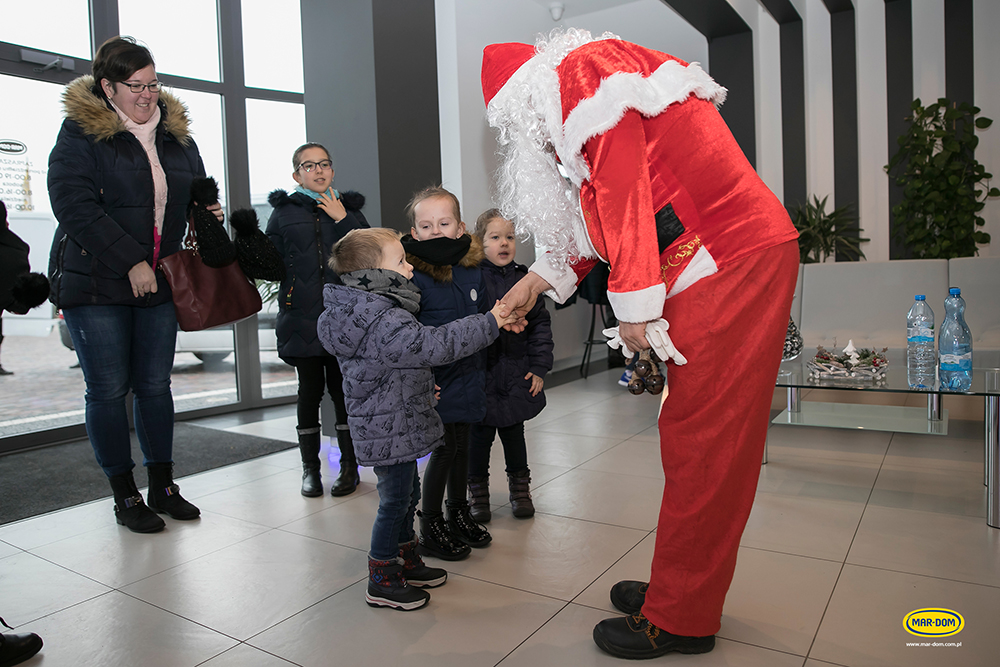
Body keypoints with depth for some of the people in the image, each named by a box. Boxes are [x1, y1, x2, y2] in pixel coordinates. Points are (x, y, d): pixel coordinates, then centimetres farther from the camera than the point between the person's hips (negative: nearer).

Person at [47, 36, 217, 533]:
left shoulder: (176, 134, 11)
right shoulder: (79, 134, -5)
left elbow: (199, 189, 24)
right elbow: (75, 207, -15)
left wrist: (206, 212, 1)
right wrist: (131, 262, -20)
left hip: (159, 284, 5)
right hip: (95, 283, -4)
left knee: (156, 385, 10)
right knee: (109, 390, 2)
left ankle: (163, 486, 21)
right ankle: (125, 496, 15)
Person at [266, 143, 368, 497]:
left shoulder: (349, 209, 10)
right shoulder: (284, 213, 8)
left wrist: (344, 219, -7)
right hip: (302, 317, 0)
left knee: (343, 388, 4)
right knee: (310, 389, 7)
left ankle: (349, 466, 19)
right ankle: (310, 468, 21)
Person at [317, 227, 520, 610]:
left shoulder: (367, 312, 8)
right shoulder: (386, 323, -27)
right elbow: (437, 344, -31)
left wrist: (420, 384, 22)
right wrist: (490, 323, -23)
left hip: (394, 427, 11)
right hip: (389, 431, -11)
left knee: (406, 494, 22)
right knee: (395, 500, 3)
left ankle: (406, 562, 38)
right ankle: (382, 582, 18)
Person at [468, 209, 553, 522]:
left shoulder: (524, 278, 4)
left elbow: (540, 324, 7)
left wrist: (539, 367, 3)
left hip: (516, 376, 3)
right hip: (480, 376, -3)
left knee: (514, 433, 16)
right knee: (479, 436, 10)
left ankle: (520, 488, 36)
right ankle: (478, 492, 29)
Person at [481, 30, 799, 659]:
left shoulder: (584, 68, -4)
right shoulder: (581, 110, 26)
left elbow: (623, 186, -16)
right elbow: (599, 218, 29)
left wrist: (635, 302, -17)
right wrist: (541, 277, 31)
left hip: (736, 263, -10)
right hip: (718, 268, 10)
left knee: (699, 441, -5)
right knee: (692, 436, 12)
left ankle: (679, 620, 8)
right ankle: (679, 589, 25)